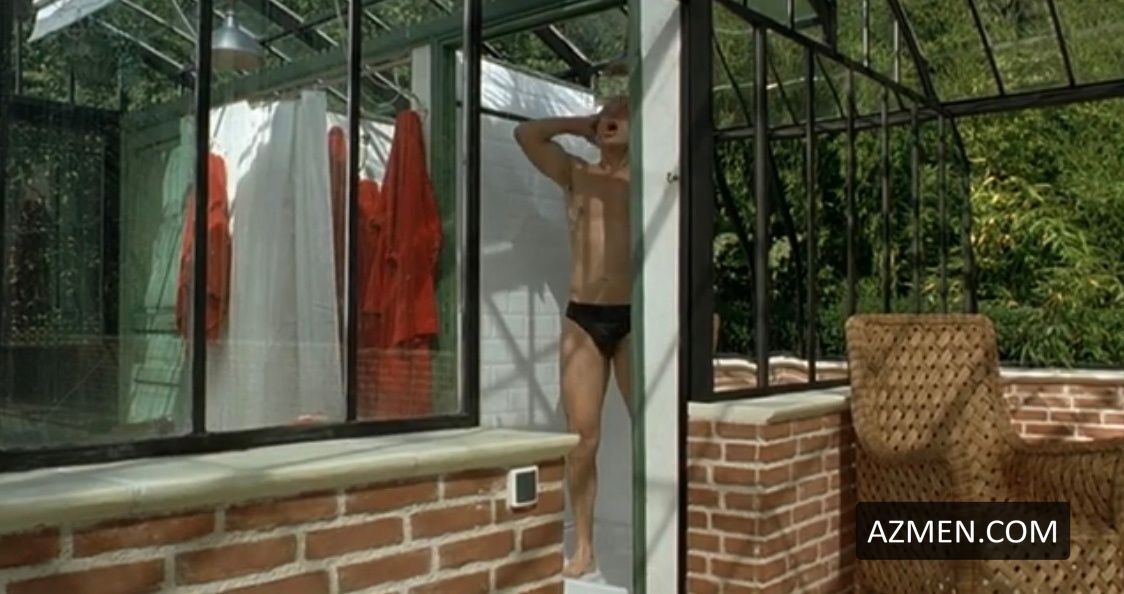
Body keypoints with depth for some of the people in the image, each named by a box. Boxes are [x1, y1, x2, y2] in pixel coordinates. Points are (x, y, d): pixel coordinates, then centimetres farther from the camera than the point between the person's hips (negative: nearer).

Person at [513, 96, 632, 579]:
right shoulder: (574, 174, 13)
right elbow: (526, 134, 5)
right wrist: (582, 123, 13)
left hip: (632, 317, -1)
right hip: (582, 318, 2)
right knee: (582, 438, 1)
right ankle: (583, 549, 12)